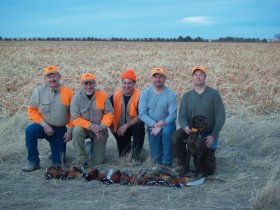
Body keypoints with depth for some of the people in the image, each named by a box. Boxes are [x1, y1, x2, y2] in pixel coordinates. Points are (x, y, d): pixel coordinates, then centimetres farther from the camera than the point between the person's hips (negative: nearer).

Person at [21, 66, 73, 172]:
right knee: (30, 130, -34)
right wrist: (44, 125, -17)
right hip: (44, 126, 0)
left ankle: (59, 150, 40)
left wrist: (69, 130, -6)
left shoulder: (68, 91, -6)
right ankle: (33, 162, -17)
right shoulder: (39, 91, -7)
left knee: (57, 163, 2)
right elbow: (32, 111, -6)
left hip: (60, 130, 1)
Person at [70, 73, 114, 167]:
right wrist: (91, 126, -26)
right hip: (84, 127, -1)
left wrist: (102, 126, -22)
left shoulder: (103, 95, -9)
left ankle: (92, 145, 36)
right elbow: (76, 118, -17)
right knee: (77, 131, -37)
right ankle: (82, 161, -18)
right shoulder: (77, 97, -14)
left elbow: (109, 113, -7)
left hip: (100, 131, 1)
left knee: (98, 161, 1)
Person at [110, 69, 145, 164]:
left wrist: (126, 126, -27)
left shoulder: (139, 96, -18)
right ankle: (128, 144, 41)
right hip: (120, 128, 3)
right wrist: (111, 127, -2)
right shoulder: (115, 96, -8)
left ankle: (136, 154, -15)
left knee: (139, 127, -36)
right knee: (122, 153, 3)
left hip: (134, 125, -3)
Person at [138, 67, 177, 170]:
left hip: (167, 125, -2)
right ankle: (159, 162, 38)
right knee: (156, 157, 1)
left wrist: (161, 126, -27)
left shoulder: (170, 94, -12)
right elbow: (142, 114, -11)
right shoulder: (145, 93, -6)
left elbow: (173, 115, -16)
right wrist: (154, 124, -24)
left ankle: (167, 163, -21)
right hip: (152, 126, 2)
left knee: (166, 131, -36)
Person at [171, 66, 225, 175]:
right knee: (175, 136, -28)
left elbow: (220, 116, -9)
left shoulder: (214, 94, -6)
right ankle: (182, 164, -10)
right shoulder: (186, 96, 3)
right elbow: (182, 116, -1)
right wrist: (185, 127, -25)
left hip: (209, 134, -2)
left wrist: (213, 135, -18)